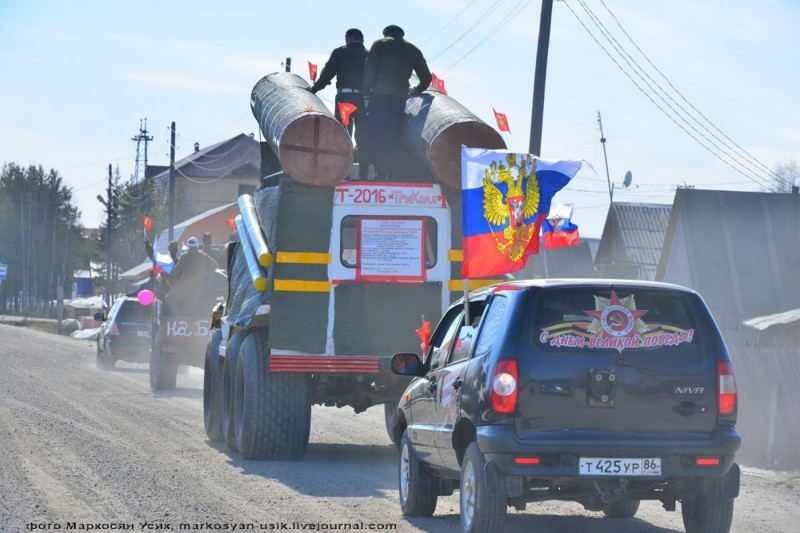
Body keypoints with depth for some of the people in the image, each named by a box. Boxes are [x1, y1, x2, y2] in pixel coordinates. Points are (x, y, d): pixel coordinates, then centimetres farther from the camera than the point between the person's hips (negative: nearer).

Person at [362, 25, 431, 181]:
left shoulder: (380, 44, 8)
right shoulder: (413, 50, 18)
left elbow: (369, 70, -3)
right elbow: (426, 77, 19)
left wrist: (366, 92, -2)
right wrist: (415, 91, 36)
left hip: (379, 96, -4)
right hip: (400, 97, 4)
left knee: (377, 135, -5)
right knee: (394, 137, 8)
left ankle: (380, 173, -14)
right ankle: (394, 173, 2)